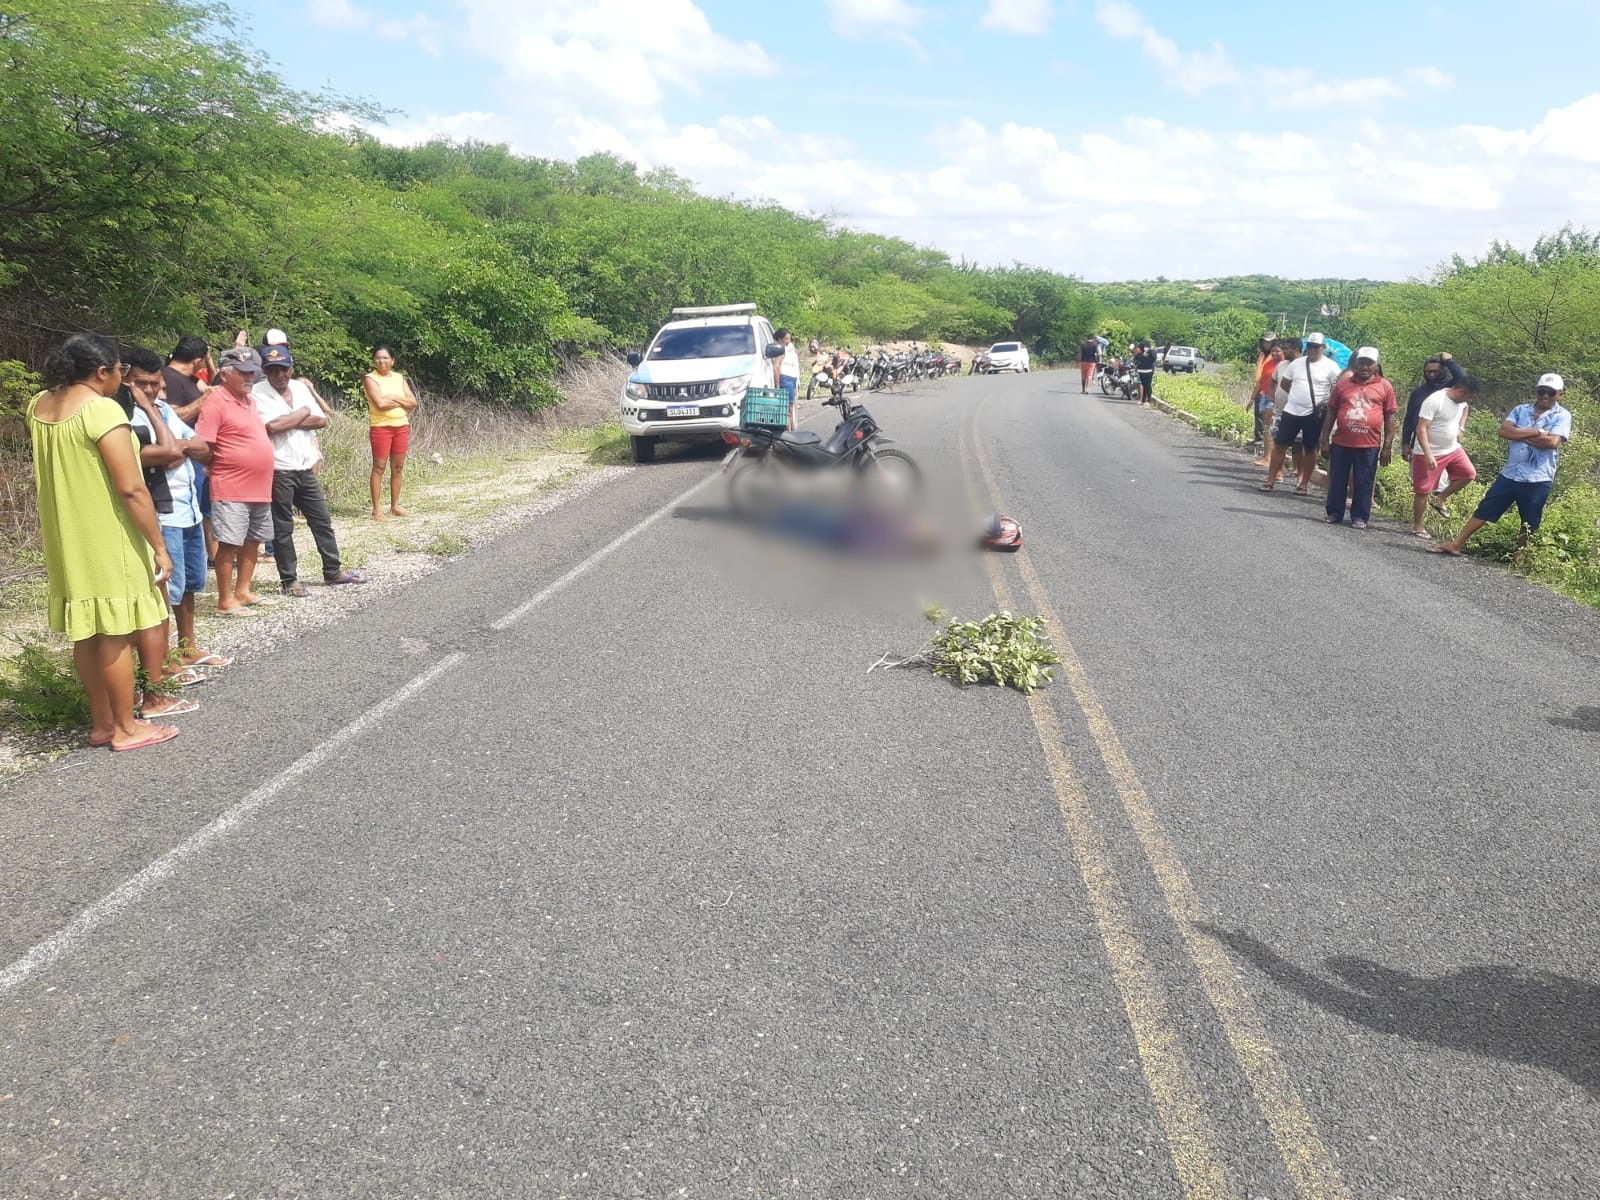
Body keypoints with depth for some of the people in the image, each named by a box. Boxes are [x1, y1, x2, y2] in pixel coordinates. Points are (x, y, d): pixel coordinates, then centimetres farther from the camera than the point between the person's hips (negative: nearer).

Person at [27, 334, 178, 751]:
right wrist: (159, 546, -17)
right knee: (116, 634, 1)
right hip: (108, 543, -8)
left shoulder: (39, 406, 6)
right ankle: (126, 728, 10)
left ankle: (101, 722, 24)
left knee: (86, 632, 14)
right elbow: (131, 489, -22)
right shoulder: (102, 411, -20)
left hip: (67, 541, 8)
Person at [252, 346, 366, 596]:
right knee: (282, 528, 4)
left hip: (306, 469, 6)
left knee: (322, 521, 13)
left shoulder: (301, 388, 9)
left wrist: (288, 422, -11)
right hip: (278, 471, -6)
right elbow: (271, 426, -23)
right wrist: (303, 413, -9)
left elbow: (321, 420, 3)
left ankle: (333, 572, 25)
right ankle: (289, 580, 13)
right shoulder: (258, 393, -9)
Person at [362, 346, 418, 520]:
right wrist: (401, 402, -7)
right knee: (379, 467, -4)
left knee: (398, 468, 9)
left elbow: (413, 402, 4)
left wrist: (394, 397, -10)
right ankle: (376, 509, -2)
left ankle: (395, 506, 18)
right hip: (381, 427, -5)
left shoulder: (399, 378, 11)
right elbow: (380, 403, -19)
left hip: (402, 426, 5)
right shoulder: (370, 378, -6)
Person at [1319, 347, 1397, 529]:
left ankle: (1360, 517, 15)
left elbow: (1389, 418, 2)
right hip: (1341, 443, 2)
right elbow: (1331, 413, 9)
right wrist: (1325, 440, 5)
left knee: (1363, 483, 5)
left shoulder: (1385, 386, 1)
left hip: (1369, 445, -2)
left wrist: (1387, 446, -1)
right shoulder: (1342, 384, 5)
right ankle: (1334, 512, 22)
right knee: (1337, 480, 9)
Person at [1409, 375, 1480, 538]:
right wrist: (1428, 454, -34)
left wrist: (1460, 428, 10)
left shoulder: (1461, 400, 0)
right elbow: (1421, 428, -28)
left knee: (1469, 474, 1)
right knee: (1423, 491, 0)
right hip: (1430, 453, -8)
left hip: (1453, 449, 8)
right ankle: (1417, 526, 12)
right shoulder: (1434, 401, -25)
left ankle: (1440, 498, 18)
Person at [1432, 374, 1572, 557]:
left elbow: (1552, 442, -20)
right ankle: (1456, 545, 10)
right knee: (1484, 510, 5)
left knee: (1528, 526, 7)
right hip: (1510, 474, 3)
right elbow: (1504, 431, -10)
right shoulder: (1521, 410, 7)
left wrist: (1520, 434, -10)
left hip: (1537, 480, -3)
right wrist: (1537, 432, -14)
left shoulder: (1562, 416, -3)